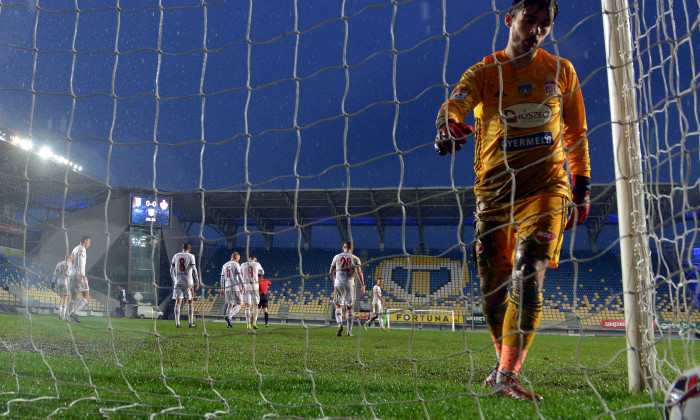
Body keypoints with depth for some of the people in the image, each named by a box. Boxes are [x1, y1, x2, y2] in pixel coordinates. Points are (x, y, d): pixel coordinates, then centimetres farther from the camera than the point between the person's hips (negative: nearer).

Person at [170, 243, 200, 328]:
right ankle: (191, 323, 12)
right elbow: (194, 270, -9)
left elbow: (171, 270, 10)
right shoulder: (190, 256, -3)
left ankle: (177, 323, -6)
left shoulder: (176, 256, 7)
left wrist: (173, 280, 23)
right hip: (188, 282, -2)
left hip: (178, 282, 2)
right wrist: (197, 282, -4)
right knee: (190, 302, 9)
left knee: (178, 302, 1)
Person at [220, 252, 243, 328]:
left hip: (227, 288, 7)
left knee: (230, 305, 14)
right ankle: (228, 316, -19)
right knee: (240, 304, 0)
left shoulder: (225, 265, 15)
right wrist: (242, 287, -6)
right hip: (235, 287, -7)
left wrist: (222, 289, 18)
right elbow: (239, 277, -10)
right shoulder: (236, 265, -5)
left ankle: (228, 323, 9)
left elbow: (222, 278, 15)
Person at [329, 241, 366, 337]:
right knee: (349, 307, 8)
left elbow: (331, 273, 10)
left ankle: (340, 324, -17)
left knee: (338, 306, 8)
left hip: (338, 283, 0)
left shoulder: (337, 257, 6)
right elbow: (359, 273, -7)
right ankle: (349, 330, 9)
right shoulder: (355, 259, 3)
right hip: (350, 283, 0)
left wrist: (334, 281, 28)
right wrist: (363, 286, -4)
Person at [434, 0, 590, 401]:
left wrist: (582, 186, 17)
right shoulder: (484, 73, 6)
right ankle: (505, 361, 30)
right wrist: (448, 123, -40)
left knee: (528, 273, -20)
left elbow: (576, 132, 20)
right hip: (494, 189, 1)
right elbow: (455, 102, -15)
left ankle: (507, 375, -20)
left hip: (546, 187, 0)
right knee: (494, 287, 5)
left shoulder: (561, 71, 12)